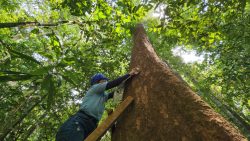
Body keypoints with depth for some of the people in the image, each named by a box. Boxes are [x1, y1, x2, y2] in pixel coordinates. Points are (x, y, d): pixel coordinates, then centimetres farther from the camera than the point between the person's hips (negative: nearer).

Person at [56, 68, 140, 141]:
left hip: (90, 127, 8)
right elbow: (112, 84, -5)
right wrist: (130, 74, 0)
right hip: (78, 123, -8)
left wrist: (128, 79, 19)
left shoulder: (103, 95, 27)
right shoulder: (94, 88, 5)